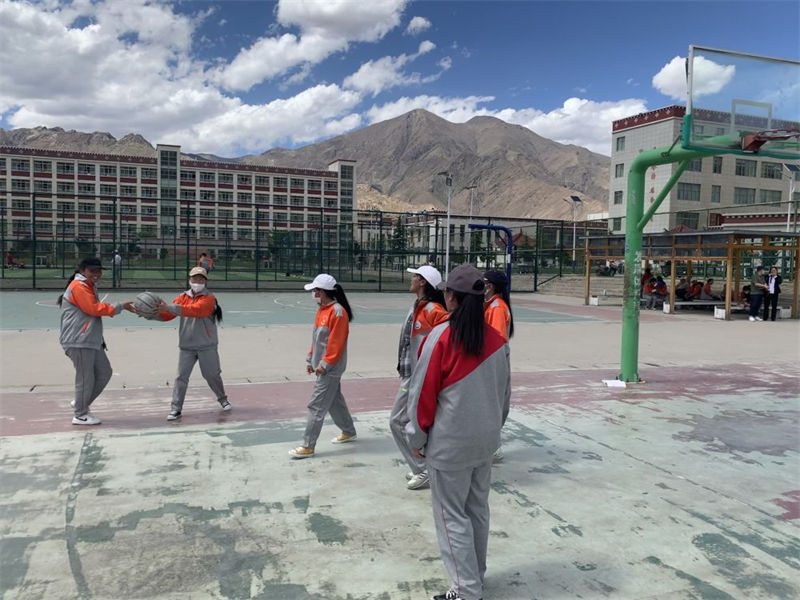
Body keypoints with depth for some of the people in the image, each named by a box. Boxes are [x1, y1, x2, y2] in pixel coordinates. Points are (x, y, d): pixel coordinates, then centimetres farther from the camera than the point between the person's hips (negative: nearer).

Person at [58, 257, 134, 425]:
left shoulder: (89, 287, 21)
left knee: (104, 373, 12)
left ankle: (80, 403, 26)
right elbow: (94, 309, -18)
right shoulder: (79, 286, -12)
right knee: (86, 378, -3)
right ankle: (80, 415, 11)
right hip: (79, 342, -10)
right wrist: (119, 306, -14)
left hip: (92, 341, 10)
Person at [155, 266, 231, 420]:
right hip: (186, 346, 3)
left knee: (212, 375, 9)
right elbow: (166, 315, 1)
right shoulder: (183, 297, 6)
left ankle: (223, 399, 31)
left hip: (207, 346, -3)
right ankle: (176, 409, 6)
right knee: (181, 376, 0)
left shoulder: (209, 298, -9)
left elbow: (195, 310, -27)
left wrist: (170, 307, -33)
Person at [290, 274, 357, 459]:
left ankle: (308, 446, 1)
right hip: (322, 365, 9)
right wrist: (310, 359, 15)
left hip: (330, 368, -9)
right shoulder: (322, 310, 10)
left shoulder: (338, 312, -19)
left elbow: (336, 343, -21)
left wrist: (325, 364, -20)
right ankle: (349, 432, 37)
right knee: (335, 401, 20)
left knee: (317, 406, -6)